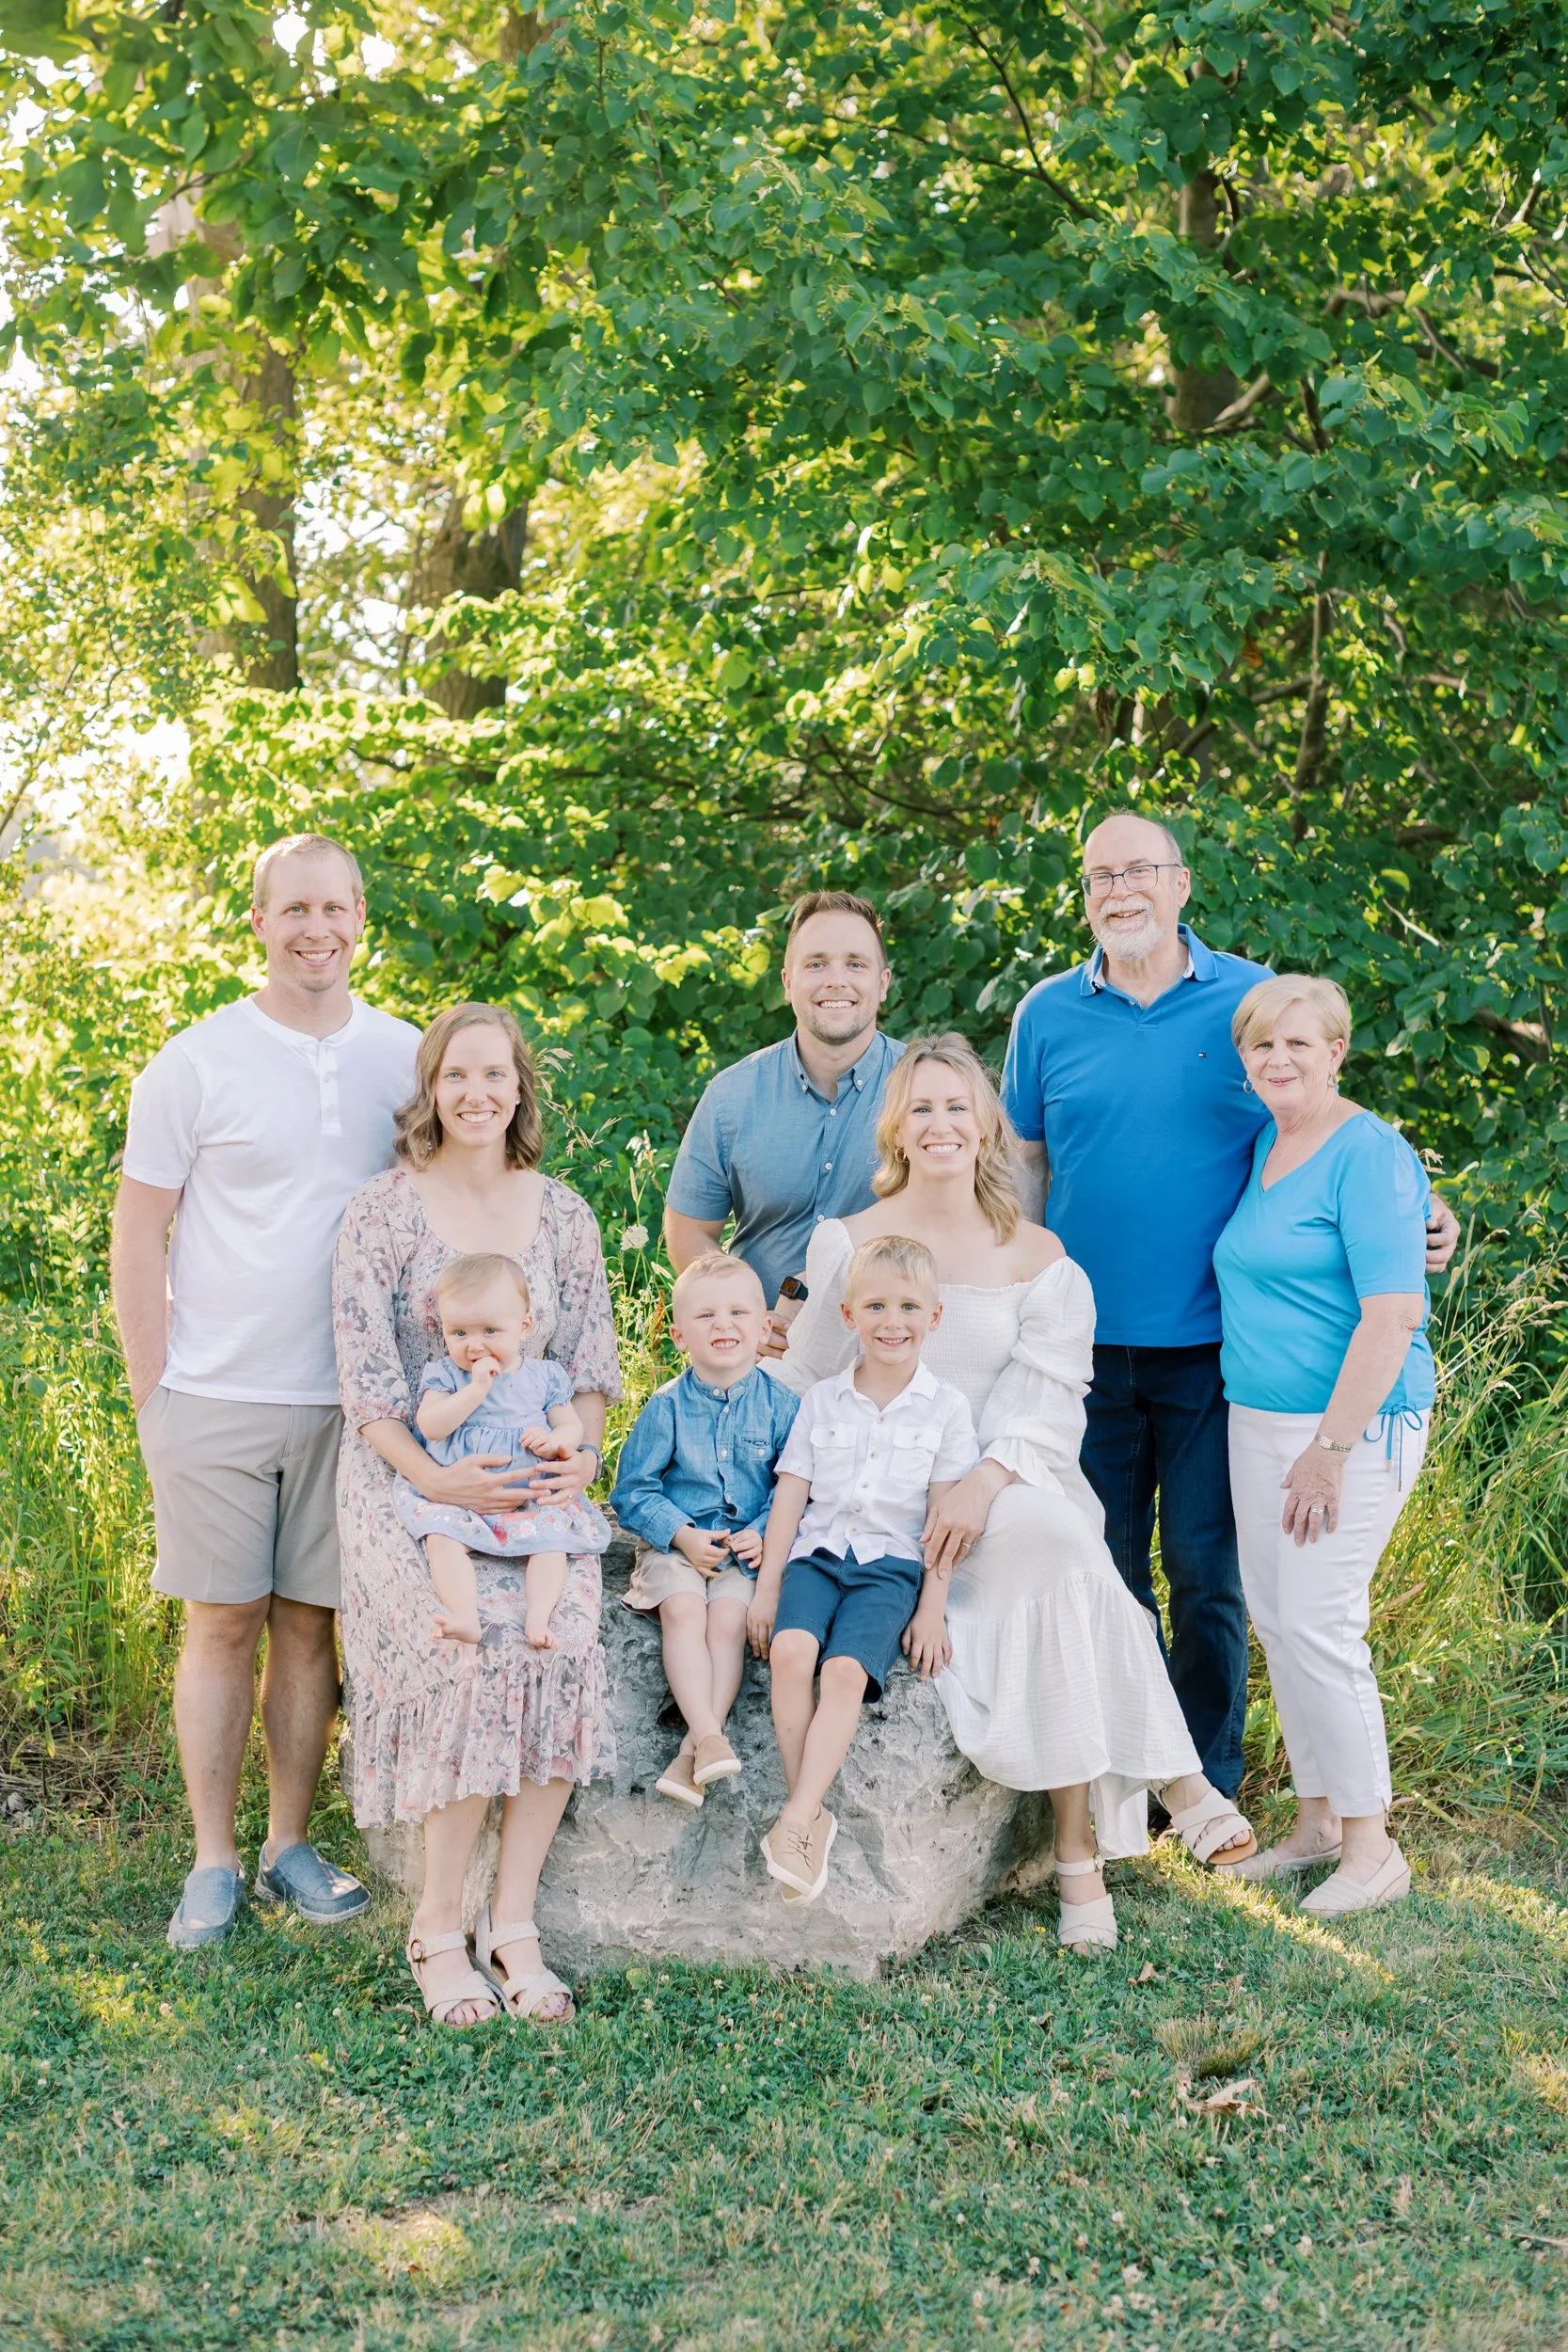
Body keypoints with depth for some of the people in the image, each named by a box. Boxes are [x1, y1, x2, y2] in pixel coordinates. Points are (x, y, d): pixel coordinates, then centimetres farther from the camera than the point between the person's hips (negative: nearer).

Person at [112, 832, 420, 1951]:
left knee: (310, 1622, 9)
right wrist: (152, 1392, -5)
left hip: (347, 1397, 2)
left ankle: (292, 1844, 22)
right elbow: (139, 1232, 0)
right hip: (216, 1397, -2)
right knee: (222, 1624, 5)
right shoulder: (197, 1062, -4)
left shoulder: (409, 1059, 4)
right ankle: (214, 1862, 16)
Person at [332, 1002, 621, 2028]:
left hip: (536, 1480, 3)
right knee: (472, 1652, -27)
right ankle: (439, 1930, -12)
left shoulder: (563, 1214, 10)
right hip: (407, 1475, -3)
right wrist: (438, 1479, -19)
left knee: (563, 1646, -24)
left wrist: (582, 1455, -8)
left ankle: (511, 1925, -12)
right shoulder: (384, 1210, -1)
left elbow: (591, 1362, 11)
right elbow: (366, 1376, -6)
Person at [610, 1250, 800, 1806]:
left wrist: (763, 1533, -13)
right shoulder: (667, 1407, 0)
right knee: (683, 1609, -27)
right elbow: (633, 1492, 1)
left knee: (729, 1616, -25)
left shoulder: (780, 1405, 2)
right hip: (675, 1543, 0)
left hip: (745, 1548, 0)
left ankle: (692, 1752, -25)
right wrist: (681, 1534, -12)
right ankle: (709, 1735, -33)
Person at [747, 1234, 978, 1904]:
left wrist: (932, 1609, -2)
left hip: (892, 1564, -2)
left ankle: (794, 1824, -28)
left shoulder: (944, 1409, 5)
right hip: (817, 1553, 2)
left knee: (847, 1669, -27)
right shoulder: (821, 1400, 10)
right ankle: (813, 1818, -22)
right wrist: (767, 1586, 4)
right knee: (791, 1651, -27)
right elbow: (790, 1496, 9)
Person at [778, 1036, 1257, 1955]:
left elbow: (1050, 1400, -2)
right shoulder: (848, 1242, 8)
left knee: (1057, 1551, -33)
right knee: (1061, 1547, -31)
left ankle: (1080, 1846, -26)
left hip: (1007, 1487, 2)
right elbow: (806, 1385, 8)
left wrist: (985, 1482, -20)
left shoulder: (1037, 1256, 8)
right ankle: (1174, 1779, -23)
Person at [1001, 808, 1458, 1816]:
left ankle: (1209, 1784, 19)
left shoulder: (1252, 1000, 0)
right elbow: (1028, 1165, 11)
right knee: (1106, 1564, 11)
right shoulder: (1049, 1014, 4)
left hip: (1210, 1345, -2)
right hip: (1086, 1344, 2)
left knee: (1207, 1570, 4)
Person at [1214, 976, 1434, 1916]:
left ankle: (1372, 1848, 2)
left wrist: (1331, 1448, -21)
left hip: (1355, 1423, -8)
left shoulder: (1371, 1154, -13)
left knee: (1317, 1625, -10)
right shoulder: (1264, 1146, 13)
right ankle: (1317, 1821, 23)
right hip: (1258, 1418, 8)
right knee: (1275, 1621, 10)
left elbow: (1392, 1315, -19)